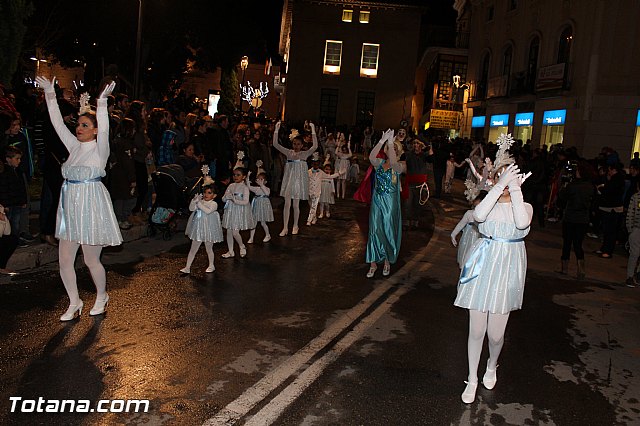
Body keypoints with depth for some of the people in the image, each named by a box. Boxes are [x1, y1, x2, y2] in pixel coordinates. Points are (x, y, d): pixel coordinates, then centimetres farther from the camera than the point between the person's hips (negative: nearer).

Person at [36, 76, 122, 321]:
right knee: (64, 260, 7)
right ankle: (74, 303, 24)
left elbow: (104, 129, -25)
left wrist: (102, 102, -36)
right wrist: (50, 95, 1)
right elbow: (58, 124, 6)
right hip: (70, 207, 7)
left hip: (91, 207, -6)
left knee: (91, 260, 3)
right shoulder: (74, 146, 9)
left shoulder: (100, 148, -7)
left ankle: (102, 297, 28)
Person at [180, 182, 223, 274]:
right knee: (193, 249, 7)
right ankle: (187, 267, 12)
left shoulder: (213, 204, -10)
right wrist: (194, 200, -23)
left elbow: (208, 211, -28)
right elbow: (191, 208, -9)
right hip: (198, 229, 4)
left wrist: (199, 202, -28)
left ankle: (211, 266, 29)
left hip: (209, 229, -4)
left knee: (209, 249, 10)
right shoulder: (200, 202, 3)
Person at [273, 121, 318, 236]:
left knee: (296, 205, 6)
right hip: (289, 179, 2)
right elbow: (275, 144, -6)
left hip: (299, 180, -1)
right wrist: (276, 130, -14)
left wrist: (313, 131, -23)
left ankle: (295, 226, 24)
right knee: (287, 204, 0)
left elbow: (315, 146, -19)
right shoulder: (288, 152, 2)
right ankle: (285, 228, 6)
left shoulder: (305, 154, -3)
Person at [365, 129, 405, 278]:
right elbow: (371, 157, -22)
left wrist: (390, 141, -30)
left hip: (391, 203, -2)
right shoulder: (379, 162, 1)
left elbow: (394, 163, -30)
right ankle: (373, 263, 14)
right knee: (375, 230, 3)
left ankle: (387, 261, 27)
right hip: (377, 201, 2)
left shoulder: (400, 165, -5)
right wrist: (382, 140, -31)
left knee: (389, 231, 8)